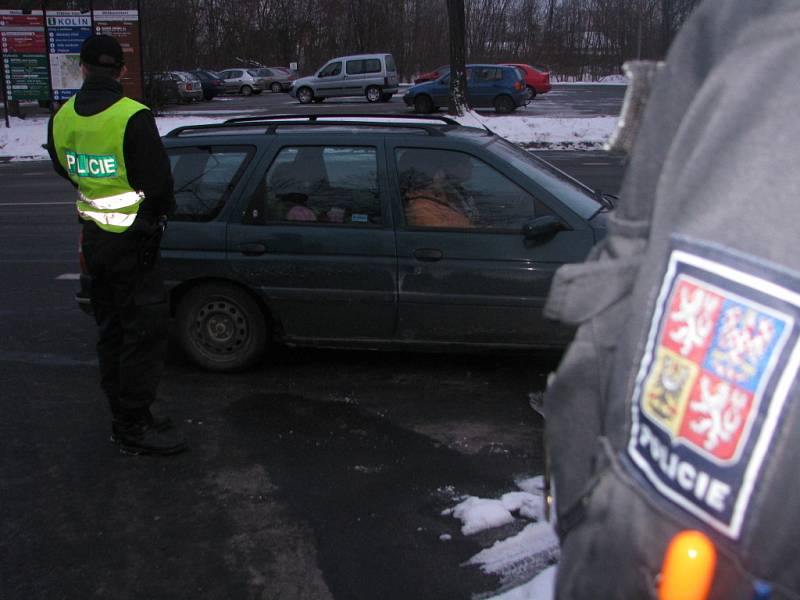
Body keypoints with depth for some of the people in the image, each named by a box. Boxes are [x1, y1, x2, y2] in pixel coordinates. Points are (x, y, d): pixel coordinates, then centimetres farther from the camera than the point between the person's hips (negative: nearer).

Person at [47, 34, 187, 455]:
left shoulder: (61, 117, 3)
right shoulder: (132, 117, -19)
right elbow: (158, 183, -16)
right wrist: (160, 211, 4)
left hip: (93, 237, 7)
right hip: (131, 238, -7)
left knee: (111, 330, 17)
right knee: (145, 331, 1)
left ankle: (122, 417, 27)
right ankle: (134, 427, 6)